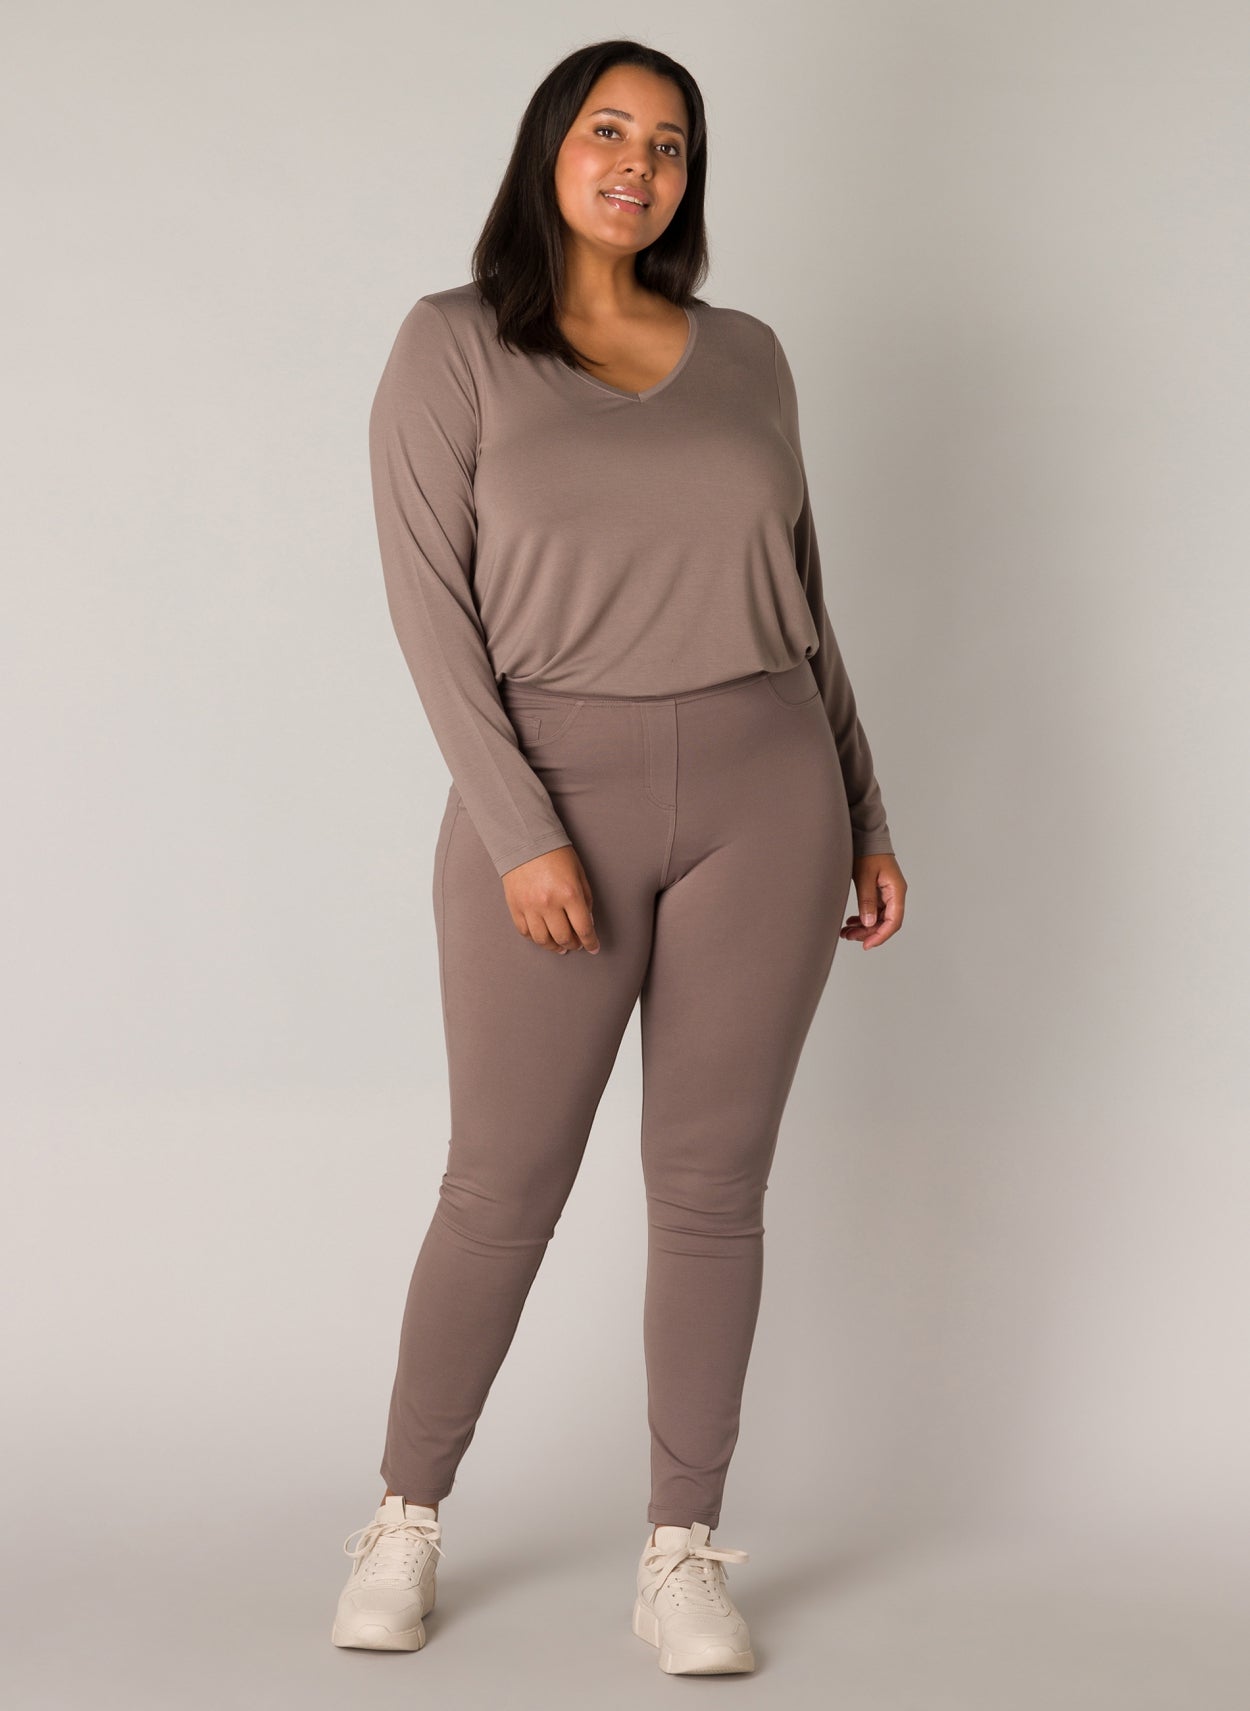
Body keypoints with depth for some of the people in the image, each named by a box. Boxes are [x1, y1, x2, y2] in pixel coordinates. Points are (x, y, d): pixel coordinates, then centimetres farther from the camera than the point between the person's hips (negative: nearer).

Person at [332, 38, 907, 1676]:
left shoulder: (747, 356, 10)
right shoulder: (451, 346, 0)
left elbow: (803, 604, 14)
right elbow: (432, 608, -7)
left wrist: (865, 819, 9)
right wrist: (520, 834, -15)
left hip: (761, 795, 3)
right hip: (551, 798, -2)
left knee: (712, 1183, 5)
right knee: (504, 1184, 4)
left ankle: (685, 1555, 16)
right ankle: (406, 1517, 25)